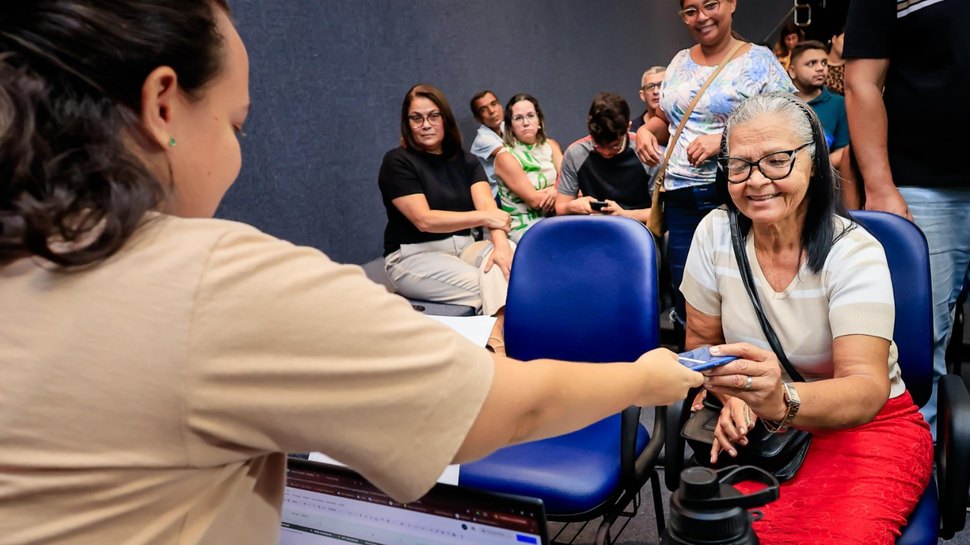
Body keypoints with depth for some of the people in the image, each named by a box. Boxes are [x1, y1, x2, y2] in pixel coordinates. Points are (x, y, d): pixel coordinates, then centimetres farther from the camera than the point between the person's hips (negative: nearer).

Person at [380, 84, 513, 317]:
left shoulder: (465, 161, 9)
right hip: (414, 256, -4)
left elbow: (488, 206, -8)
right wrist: (483, 217, -26)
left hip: (464, 247, 5)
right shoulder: (397, 162, -6)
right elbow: (424, 220, -17)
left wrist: (500, 243, -30)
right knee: (484, 288, -31)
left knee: (503, 260, -30)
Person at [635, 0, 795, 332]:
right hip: (680, 198, 5)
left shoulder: (759, 60, -2)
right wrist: (646, 131, 1)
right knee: (685, 297, 8)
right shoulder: (679, 62, 14)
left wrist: (726, 139, -18)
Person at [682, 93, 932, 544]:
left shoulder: (853, 253, -16)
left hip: (867, 426, -2)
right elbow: (701, 339, 6)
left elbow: (867, 392, -27)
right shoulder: (716, 233, -7)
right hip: (760, 426, 2)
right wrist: (734, 396, -14)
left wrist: (783, 402, -48)